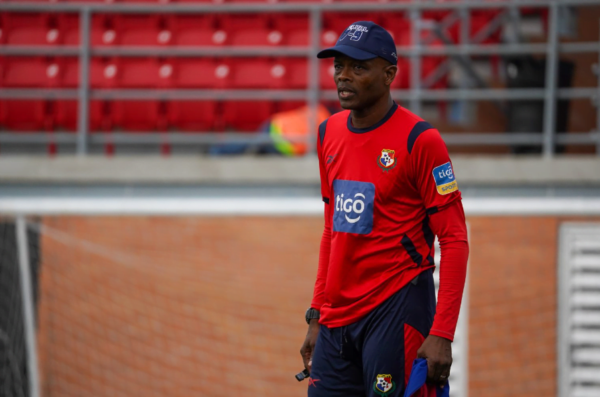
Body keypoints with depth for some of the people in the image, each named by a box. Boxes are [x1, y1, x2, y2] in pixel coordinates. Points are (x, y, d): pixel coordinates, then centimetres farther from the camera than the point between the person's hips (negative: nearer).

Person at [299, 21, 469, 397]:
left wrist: (441, 335, -18)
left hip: (396, 309, -6)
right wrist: (316, 315, 16)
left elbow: (454, 240, -11)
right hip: (337, 318, 6)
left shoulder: (418, 140, -10)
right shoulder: (329, 133, 11)